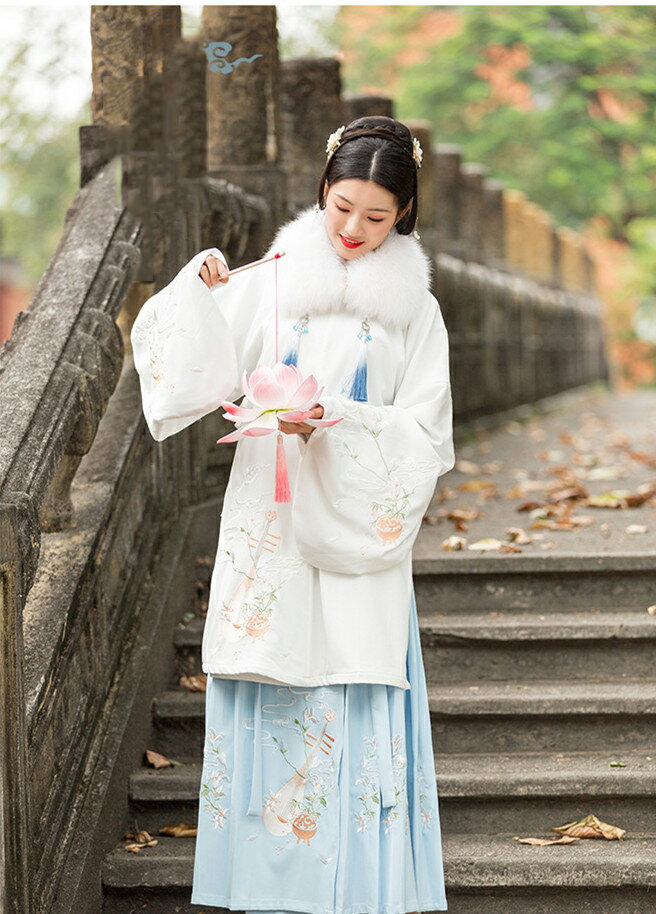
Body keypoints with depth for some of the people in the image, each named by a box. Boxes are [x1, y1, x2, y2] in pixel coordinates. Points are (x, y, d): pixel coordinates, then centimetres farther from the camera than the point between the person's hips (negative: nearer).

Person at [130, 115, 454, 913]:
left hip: (360, 538, -1)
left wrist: (326, 424, -15)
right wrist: (199, 290, -14)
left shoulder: (413, 310, 4)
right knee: (265, 706, 1)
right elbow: (189, 377, 0)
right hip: (267, 536, 1)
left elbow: (423, 436, -1)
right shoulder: (267, 285, 5)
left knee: (360, 717, -5)